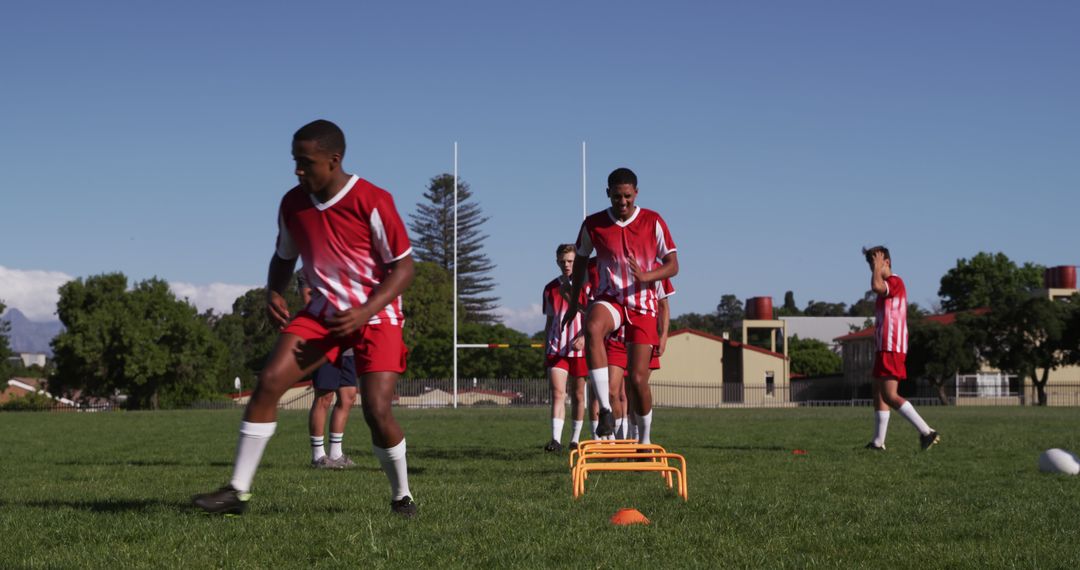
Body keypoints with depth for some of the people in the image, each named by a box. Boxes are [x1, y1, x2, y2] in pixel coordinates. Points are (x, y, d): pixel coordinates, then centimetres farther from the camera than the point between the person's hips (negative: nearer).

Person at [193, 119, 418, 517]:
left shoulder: (372, 201, -19)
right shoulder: (292, 204, -2)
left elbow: (403, 267, -13)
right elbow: (283, 258, 15)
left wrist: (364, 313, -24)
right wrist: (273, 293, -6)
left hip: (375, 316, -5)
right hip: (323, 312, 5)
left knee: (377, 411, -16)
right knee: (269, 381, -13)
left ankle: (402, 498, 10)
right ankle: (238, 491, -9)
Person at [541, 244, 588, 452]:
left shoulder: (586, 286, -1)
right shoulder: (550, 289, 10)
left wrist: (584, 336, -25)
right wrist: (545, 350, 15)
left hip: (579, 349, -2)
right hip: (556, 348, 2)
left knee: (578, 395, 8)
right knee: (557, 393, -12)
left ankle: (575, 439, 19)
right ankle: (556, 439, -22)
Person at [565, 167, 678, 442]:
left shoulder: (653, 222, -3)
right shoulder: (593, 224, 0)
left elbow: (672, 265, -3)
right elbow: (581, 261, 15)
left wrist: (645, 276, -23)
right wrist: (573, 303, 17)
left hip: (643, 304, 0)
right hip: (609, 298, 0)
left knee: (638, 378, -5)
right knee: (592, 328, -38)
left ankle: (645, 440, 20)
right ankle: (605, 410, -40)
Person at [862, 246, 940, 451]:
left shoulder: (895, 282, -11)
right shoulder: (887, 286, 21)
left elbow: (876, 286, -32)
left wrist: (877, 267, -18)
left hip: (891, 348, -11)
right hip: (885, 348, 11)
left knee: (890, 396, -15)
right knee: (878, 394, 11)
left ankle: (926, 431, -19)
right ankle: (878, 442, 13)